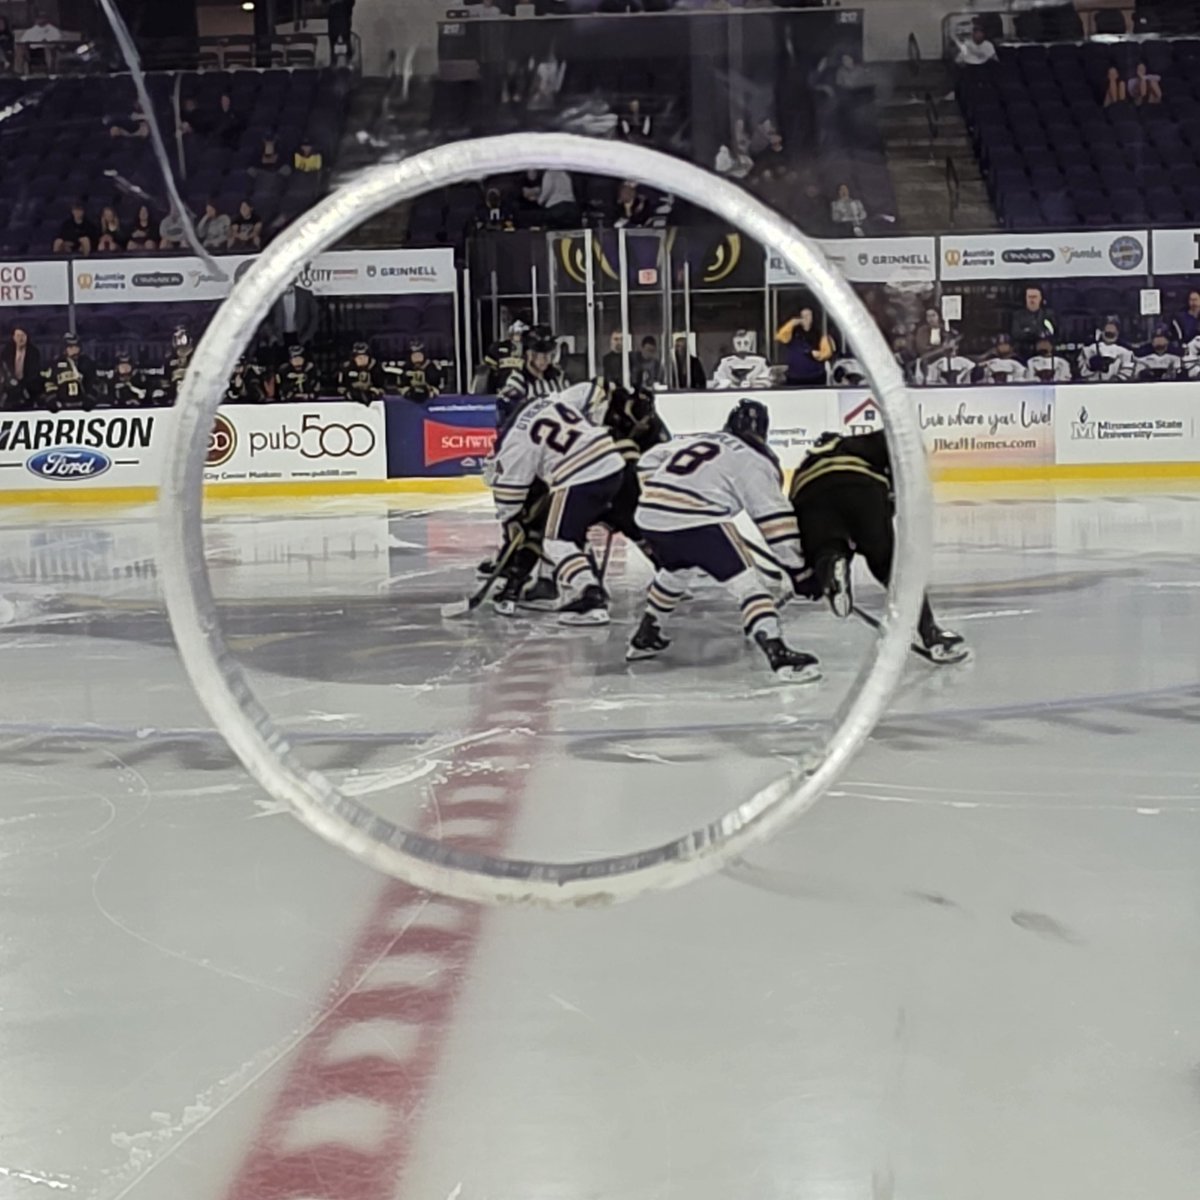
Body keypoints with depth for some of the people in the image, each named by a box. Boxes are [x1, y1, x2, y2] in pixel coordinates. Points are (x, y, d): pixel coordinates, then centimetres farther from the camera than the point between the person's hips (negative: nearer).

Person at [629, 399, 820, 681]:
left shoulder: (695, 440, 25)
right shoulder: (755, 461, 7)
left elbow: (649, 460, 30)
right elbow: (775, 519, 1)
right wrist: (798, 569, 3)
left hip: (649, 514, 7)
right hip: (694, 520, -7)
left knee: (674, 570, 34)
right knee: (745, 581, -5)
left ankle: (645, 639, 44)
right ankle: (777, 651, -22)